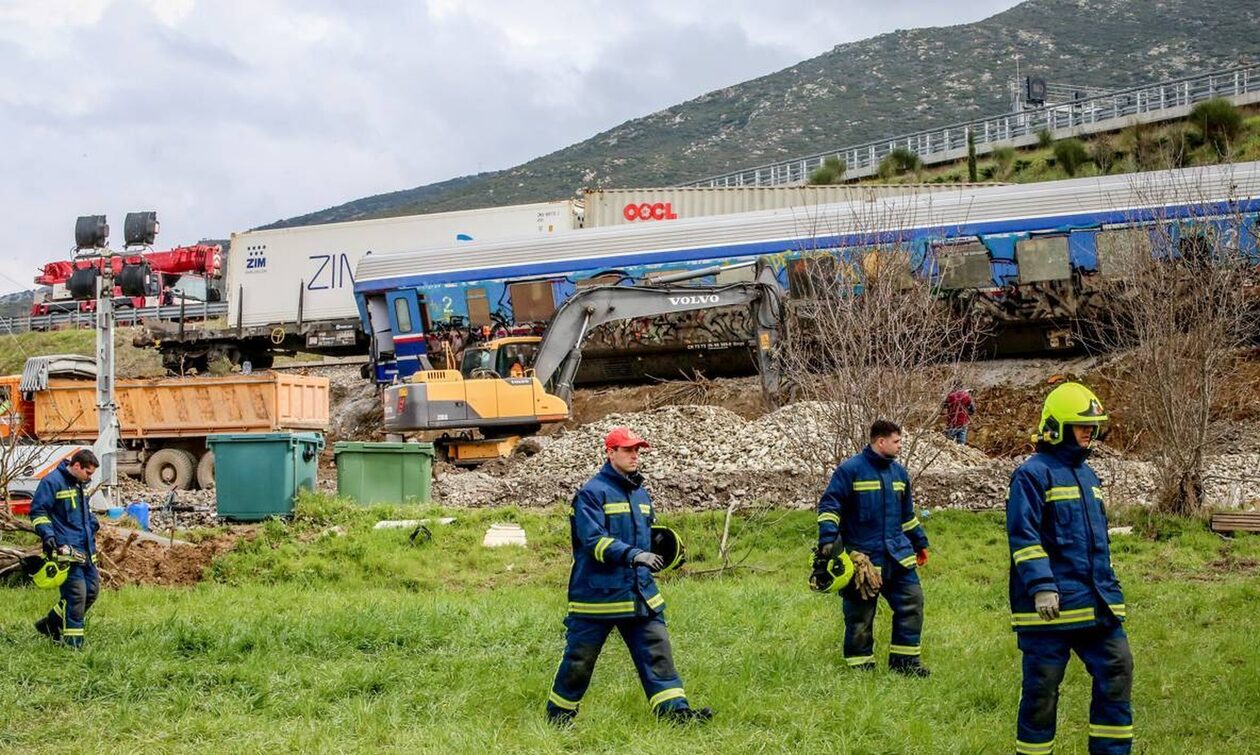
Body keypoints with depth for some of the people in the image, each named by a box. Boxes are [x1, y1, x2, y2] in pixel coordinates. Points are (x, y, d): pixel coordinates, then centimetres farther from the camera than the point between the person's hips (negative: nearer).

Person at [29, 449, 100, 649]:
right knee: (76, 593, -12)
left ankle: (51, 624, 24)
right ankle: (73, 640, -2)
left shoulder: (78, 484, 18)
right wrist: (47, 535, -20)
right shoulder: (52, 482, -10)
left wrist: (93, 522, 19)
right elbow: (37, 511, -11)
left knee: (92, 589, 11)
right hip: (66, 549, -10)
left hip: (85, 549, 10)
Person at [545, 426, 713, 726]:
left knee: (657, 650, -2)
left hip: (639, 594, 7)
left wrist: (658, 557, 9)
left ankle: (675, 709, -3)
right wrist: (633, 554, -33)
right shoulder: (592, 493, -11)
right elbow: (593, 540, -23)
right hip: (598, 595, -6)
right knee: (579, 659, 5)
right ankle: (558, 715, 20)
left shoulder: (640, 493, 14)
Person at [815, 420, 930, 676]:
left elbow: (907, 514, 24)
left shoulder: (899, 472, 12)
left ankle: (905, 660, 10)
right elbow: (829, 505, -12)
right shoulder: (850, 470, -9)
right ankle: (860, 665, 14)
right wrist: (827, 539, -22)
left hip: (897, 554, 6)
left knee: (912, 600, 0)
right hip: (862, 556, -6)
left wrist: (920, 543, 29)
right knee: (860, 613, 1)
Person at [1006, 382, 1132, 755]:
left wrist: (1109, 590, 25)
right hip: (1053, 605, -7)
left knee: (1117, 674, 2)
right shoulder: (1033, 474, -8)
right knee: (1042, 689, 0)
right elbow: (1024, 536, -16)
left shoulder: (1088, 475, 18)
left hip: (1098, 605, 8)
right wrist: (1041, 587, -23)